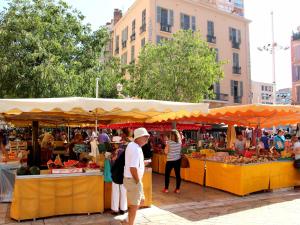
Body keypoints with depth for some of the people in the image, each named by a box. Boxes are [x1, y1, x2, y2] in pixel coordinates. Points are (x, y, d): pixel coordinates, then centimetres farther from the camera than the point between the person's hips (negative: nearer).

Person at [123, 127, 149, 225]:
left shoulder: (131, 145, 7)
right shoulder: (136, 149, -24)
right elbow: (133, 168, -29)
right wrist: (138, 182, -17)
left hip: (131, 179, 10)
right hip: (133, 180, -10)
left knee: (141, 201, 22)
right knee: (134, 205, 5)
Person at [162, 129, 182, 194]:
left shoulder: (169, 142, -14)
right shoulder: (180, 142, -2)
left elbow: (166, 152, -11)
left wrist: (166, 145, 1)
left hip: (170, 160, -4)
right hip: (178, 160, 4)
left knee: (167, 174, 10)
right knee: (177, 174, 8)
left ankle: (166, 189, 14)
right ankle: (177, 189, 13)